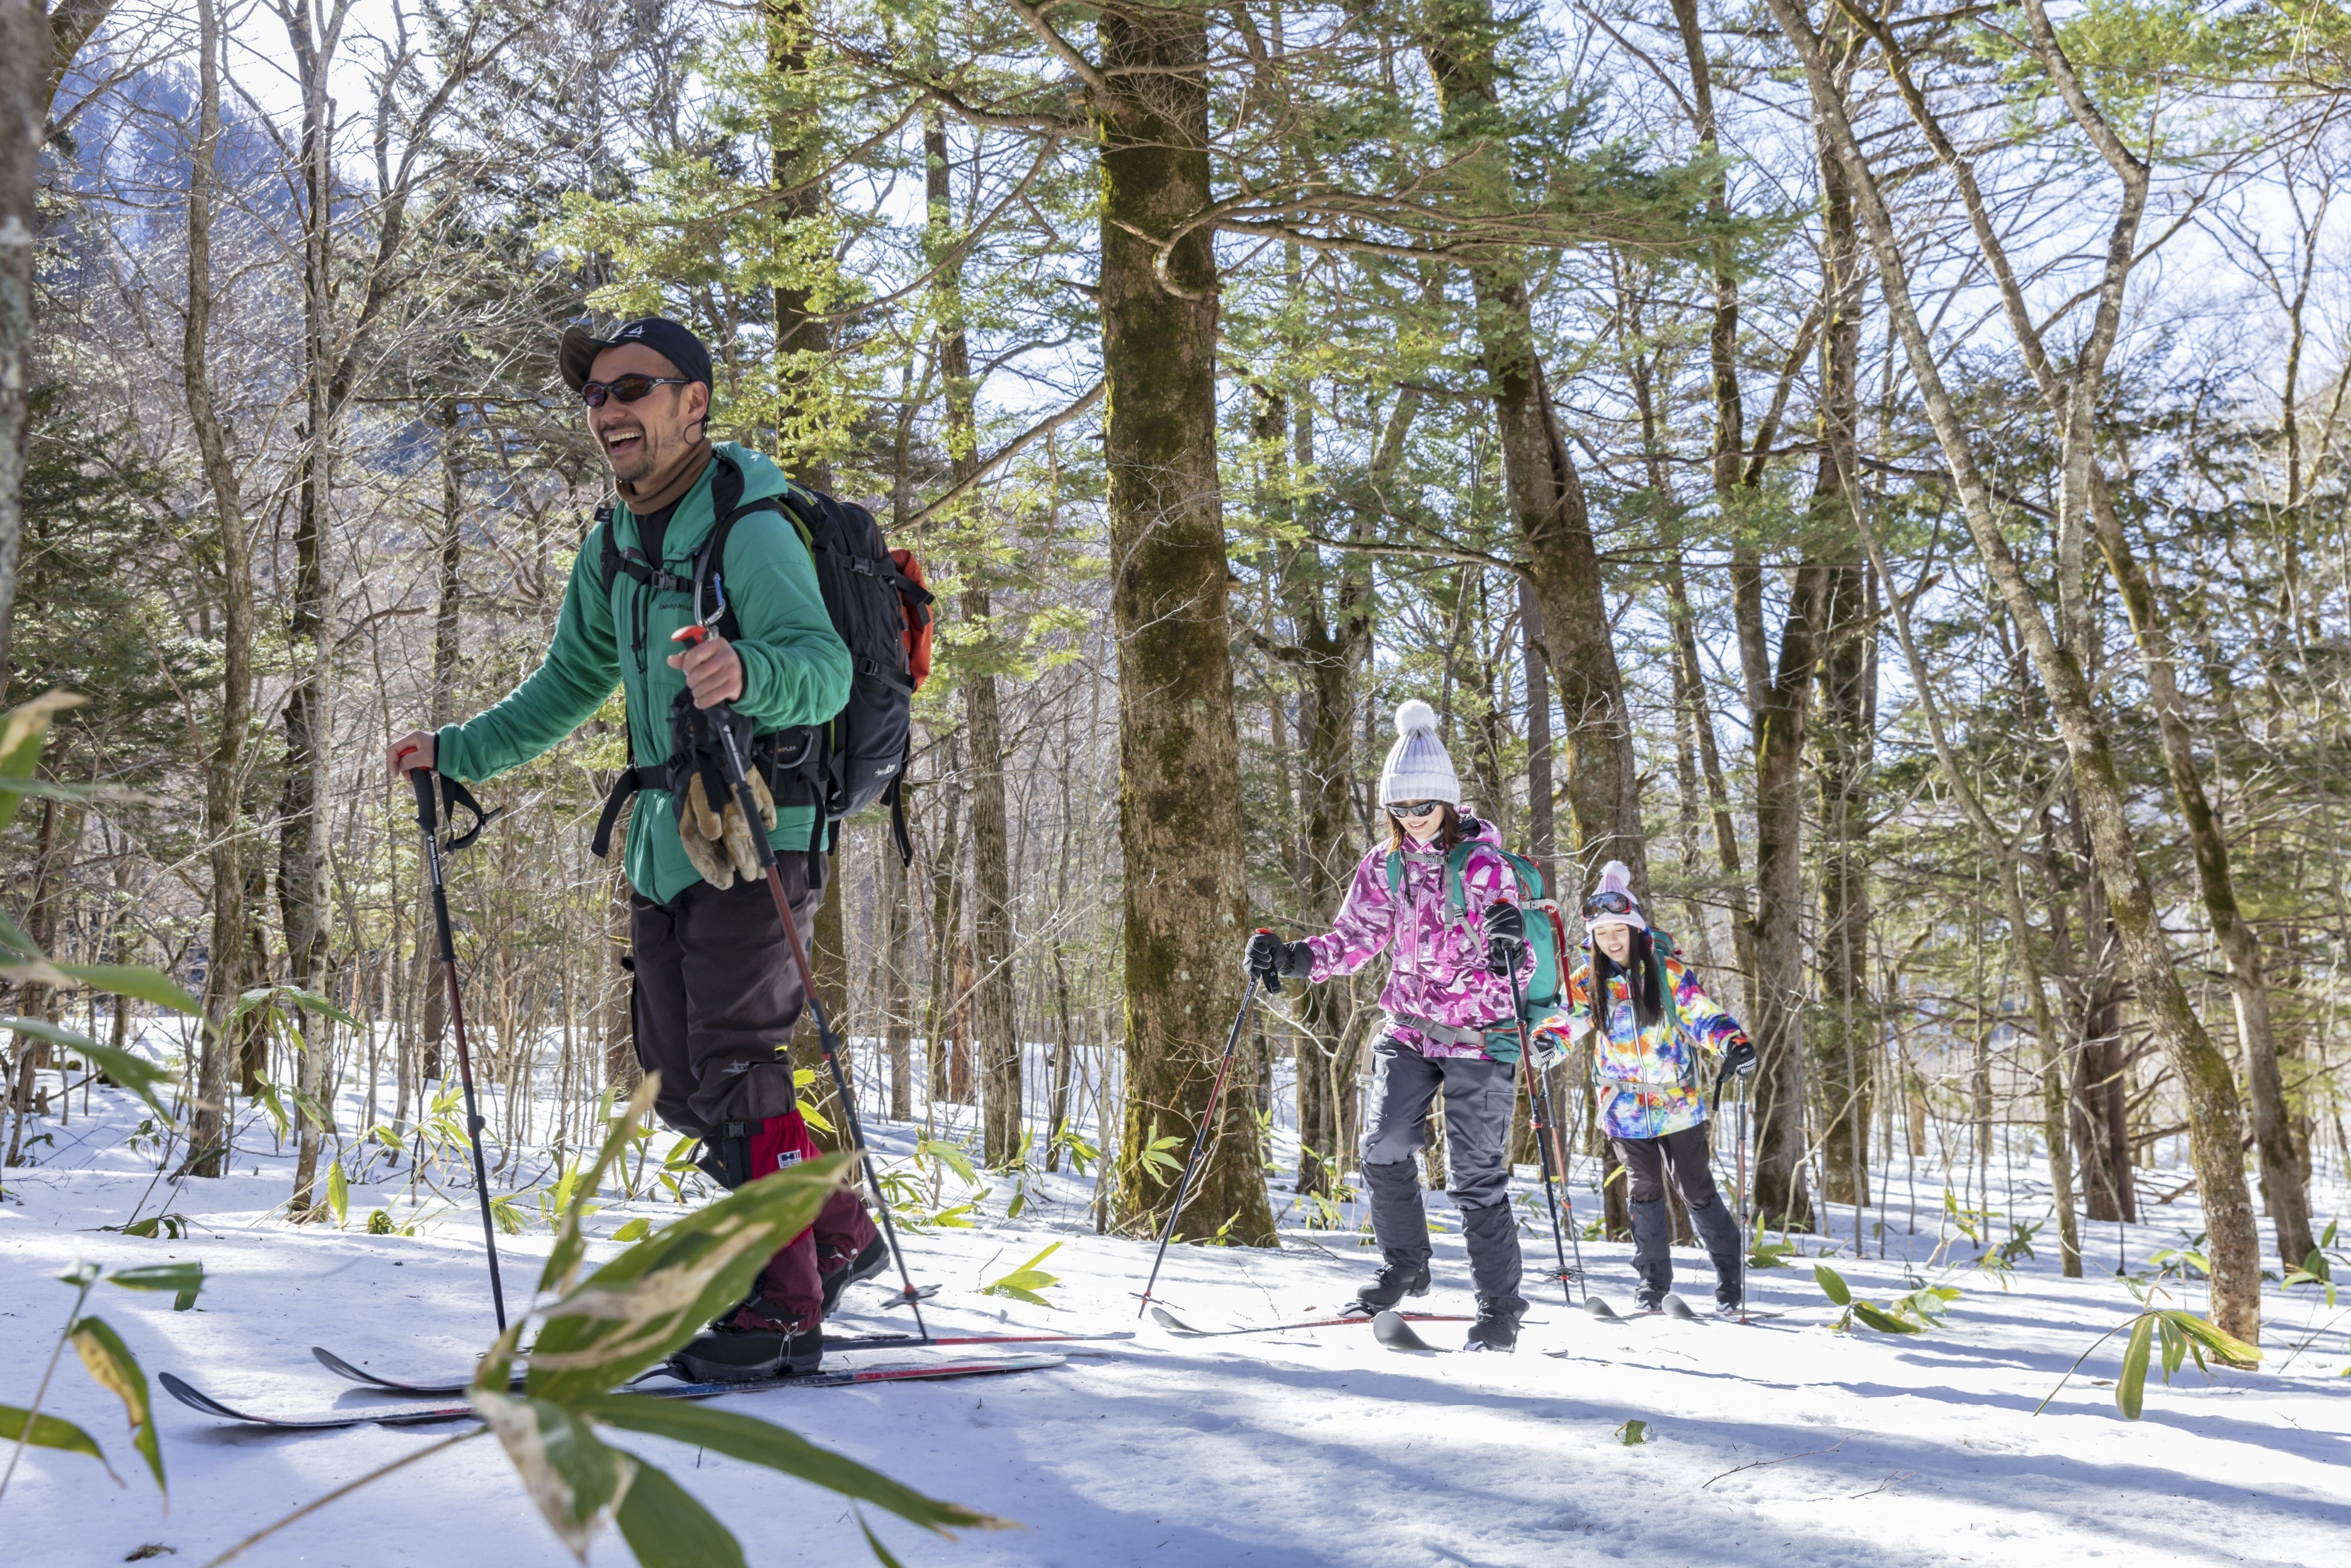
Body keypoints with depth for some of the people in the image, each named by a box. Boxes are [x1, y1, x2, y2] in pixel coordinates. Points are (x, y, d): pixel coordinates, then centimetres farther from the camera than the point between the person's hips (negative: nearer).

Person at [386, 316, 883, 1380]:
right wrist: (458, 754, 17)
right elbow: (567, 689, 25)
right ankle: (840, 1235, 23)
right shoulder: (612, 550, 14)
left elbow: (824, 671, -25)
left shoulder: (749, 528, -12)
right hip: (660, 841, 8)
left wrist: (748, 672, -46)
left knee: (735, 1068, -12)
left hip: (758, 827, -8)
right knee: (684, 1083, 9)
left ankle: (784, 1306, -3)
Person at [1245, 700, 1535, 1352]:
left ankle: (1501, 1308, 8)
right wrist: (1294, 959, -9)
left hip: (1478, 1034, -4)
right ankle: (1404, 1269, 15)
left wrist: (1511, 948, -35)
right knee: (1384, 1150, -7)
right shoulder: (1383, 867, 2)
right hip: (1408, 1029, 4)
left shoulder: (1485, 865, -11)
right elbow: (1354, 939, 7)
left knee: (1476, 1176, -5)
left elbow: (1517, 970, -12)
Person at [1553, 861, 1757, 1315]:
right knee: (1645, 1192, 4)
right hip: (1625, 1108, 1)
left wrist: (1733, 1044, -27)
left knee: (1698, 1192, 5)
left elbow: (1700, 1013, -10)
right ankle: (1653, 1280, 17)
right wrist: (1544, 1040, -27)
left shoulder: (1667, 970, -6)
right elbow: (1568, 1021, -4)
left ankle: (1730, 1273, 20)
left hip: (1678, 1103, -1)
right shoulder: (1587, 981, -1)